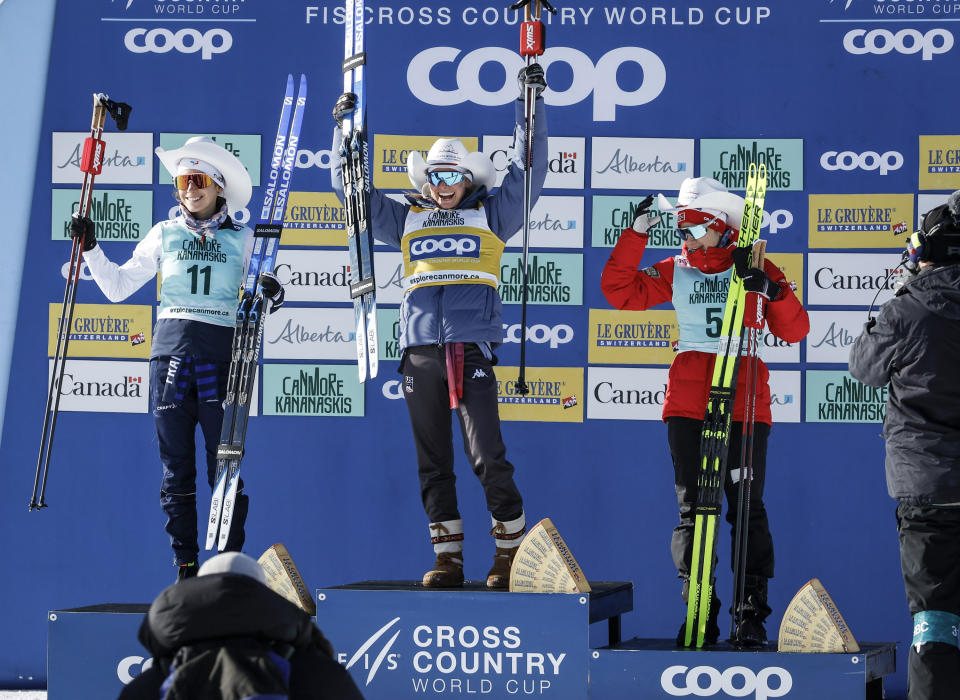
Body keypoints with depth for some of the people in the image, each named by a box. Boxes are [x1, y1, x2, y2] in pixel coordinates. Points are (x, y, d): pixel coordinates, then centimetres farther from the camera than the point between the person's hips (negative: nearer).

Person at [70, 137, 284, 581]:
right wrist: (90, 249, 5)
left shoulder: (242, 239, 10)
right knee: (176, 468, 2)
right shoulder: (164, 235, 13)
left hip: (221, 355, -2)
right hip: (171, 351, 2)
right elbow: (117, 287, 16)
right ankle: (186, 568, 7)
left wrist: (272, 296, -10)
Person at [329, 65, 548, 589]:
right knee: (433, 461, 4)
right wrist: (344, 125, 16)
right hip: (419, 349, 3)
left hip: (472, 349, -3)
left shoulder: (490, 215, 12)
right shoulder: (406, 220, 18)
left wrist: (532, 103, 6)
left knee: (486, 455, -11)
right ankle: (448, 557, 8)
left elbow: (529, 167, 9)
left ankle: (511, 550, 0)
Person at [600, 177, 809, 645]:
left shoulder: (756, 271, 6)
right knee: (693, 509, 0)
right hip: (688, 401, 2)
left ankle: (753, 612, 1)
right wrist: (637, 233, 0)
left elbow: (794, 331, 1)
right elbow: (619, 290, 5)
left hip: (745, 402, -2)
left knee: (748, 508, -3)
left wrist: (774, 292, -16)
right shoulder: (676, 273, 12)